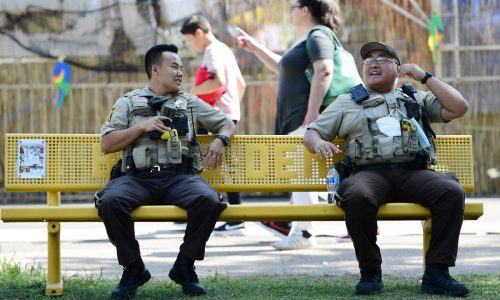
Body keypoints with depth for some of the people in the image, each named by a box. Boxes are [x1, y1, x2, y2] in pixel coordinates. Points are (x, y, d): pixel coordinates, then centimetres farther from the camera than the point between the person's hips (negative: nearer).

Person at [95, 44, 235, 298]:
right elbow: (106, 145, 8)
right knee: (110, 201, -34)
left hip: (179, 176, 1)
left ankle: (185, 267, -9)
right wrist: (142, 127, -3)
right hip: (137, 177, -1)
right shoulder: (128, 103, 17)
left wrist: (220, 140, 4)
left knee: (208, 200, -32)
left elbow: (226, 123, 27)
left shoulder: (190, 103, 22)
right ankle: (133, 268, -11)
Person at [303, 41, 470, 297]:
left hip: (414, 172, 1)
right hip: (370, 173, -1)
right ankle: (370, 273, -21)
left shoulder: (417, 99, 27)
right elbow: (311, 133, 24)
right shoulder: (347, 103, 25)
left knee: (452, 192, -30)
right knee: (357, 197, -38)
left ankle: (436, 273, -24)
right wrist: (318, 143, -2)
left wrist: (424, 77, 14)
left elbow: (459, 108, 16)